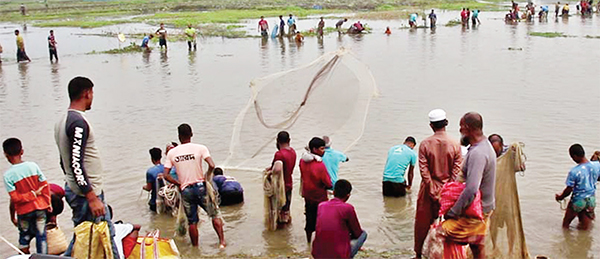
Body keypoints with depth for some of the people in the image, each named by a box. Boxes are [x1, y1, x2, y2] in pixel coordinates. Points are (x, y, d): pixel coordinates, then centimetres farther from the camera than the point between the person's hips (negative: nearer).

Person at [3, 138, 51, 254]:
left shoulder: (8, 175, -13)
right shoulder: (33, 166, -6)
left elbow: (14, 198, -16)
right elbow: (45, 186, -2)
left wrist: (12, 217, -3)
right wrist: (47, 204, 9)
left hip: (24, 211, -2)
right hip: (40, 208, 2)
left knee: (24, 238, 16)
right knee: (41, 237, 8)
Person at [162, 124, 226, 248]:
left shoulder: (172, 153, 1)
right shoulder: (200, 148, -7)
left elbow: (165, 175, -1)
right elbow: (212, 165, -18)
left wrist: (179, 184, 9)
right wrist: (206, 176, 0)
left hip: (185, 190, 2)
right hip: (200, 187, -2)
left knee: (192, 221, 13)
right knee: (215, 214, 13)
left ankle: (195, 247, 20)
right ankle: (222, 241, 6)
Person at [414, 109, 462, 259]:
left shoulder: (425, 144, -9)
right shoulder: (455, 145, -7)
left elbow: (424, 169, -12)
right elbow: (457, 171, -9)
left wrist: (433, 191, -8)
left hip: (429, 189, 0)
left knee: (423, 223, 12)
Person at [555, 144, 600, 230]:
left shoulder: (574, 172, -26)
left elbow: (568, 190, -16)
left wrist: (560, 197, 4)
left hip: (578, 201, -5)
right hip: (591, 199, 5)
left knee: (565, 226, 15)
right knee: (584, 228, 20)